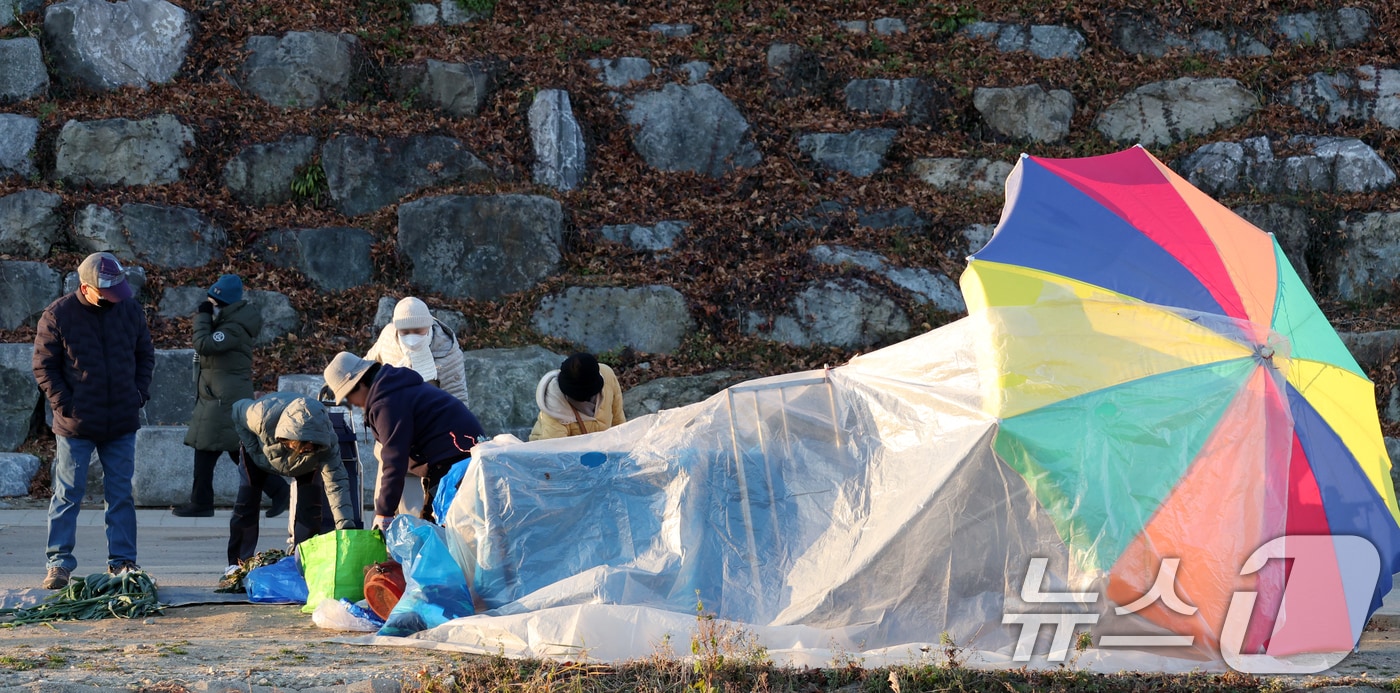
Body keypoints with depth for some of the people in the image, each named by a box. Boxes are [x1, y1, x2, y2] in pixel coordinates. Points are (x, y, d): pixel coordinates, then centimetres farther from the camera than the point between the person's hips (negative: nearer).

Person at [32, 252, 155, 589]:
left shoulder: (130, 311, 2)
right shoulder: (57, 316, -8)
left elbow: (146, 355, 15)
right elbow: (43, 366, -3)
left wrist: (140, 393, 2)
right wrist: (64, 403, -11)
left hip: (122, 424, 3)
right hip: (76, 424, -3)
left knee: (121, 495, 8)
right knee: (67, 495, 1)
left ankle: (122, 561, 14)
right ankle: (59, 564, 6)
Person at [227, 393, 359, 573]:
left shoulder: (327, 441, -42)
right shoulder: (264, 416, -45)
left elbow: (336, 483, -44)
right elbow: (237, 411, -23)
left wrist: (346, 526, -55)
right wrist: (253, 449, -24)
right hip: (259, 451, 0)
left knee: (310, 506, -15)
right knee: (246, 501, -8)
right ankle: (238, 563, 4)